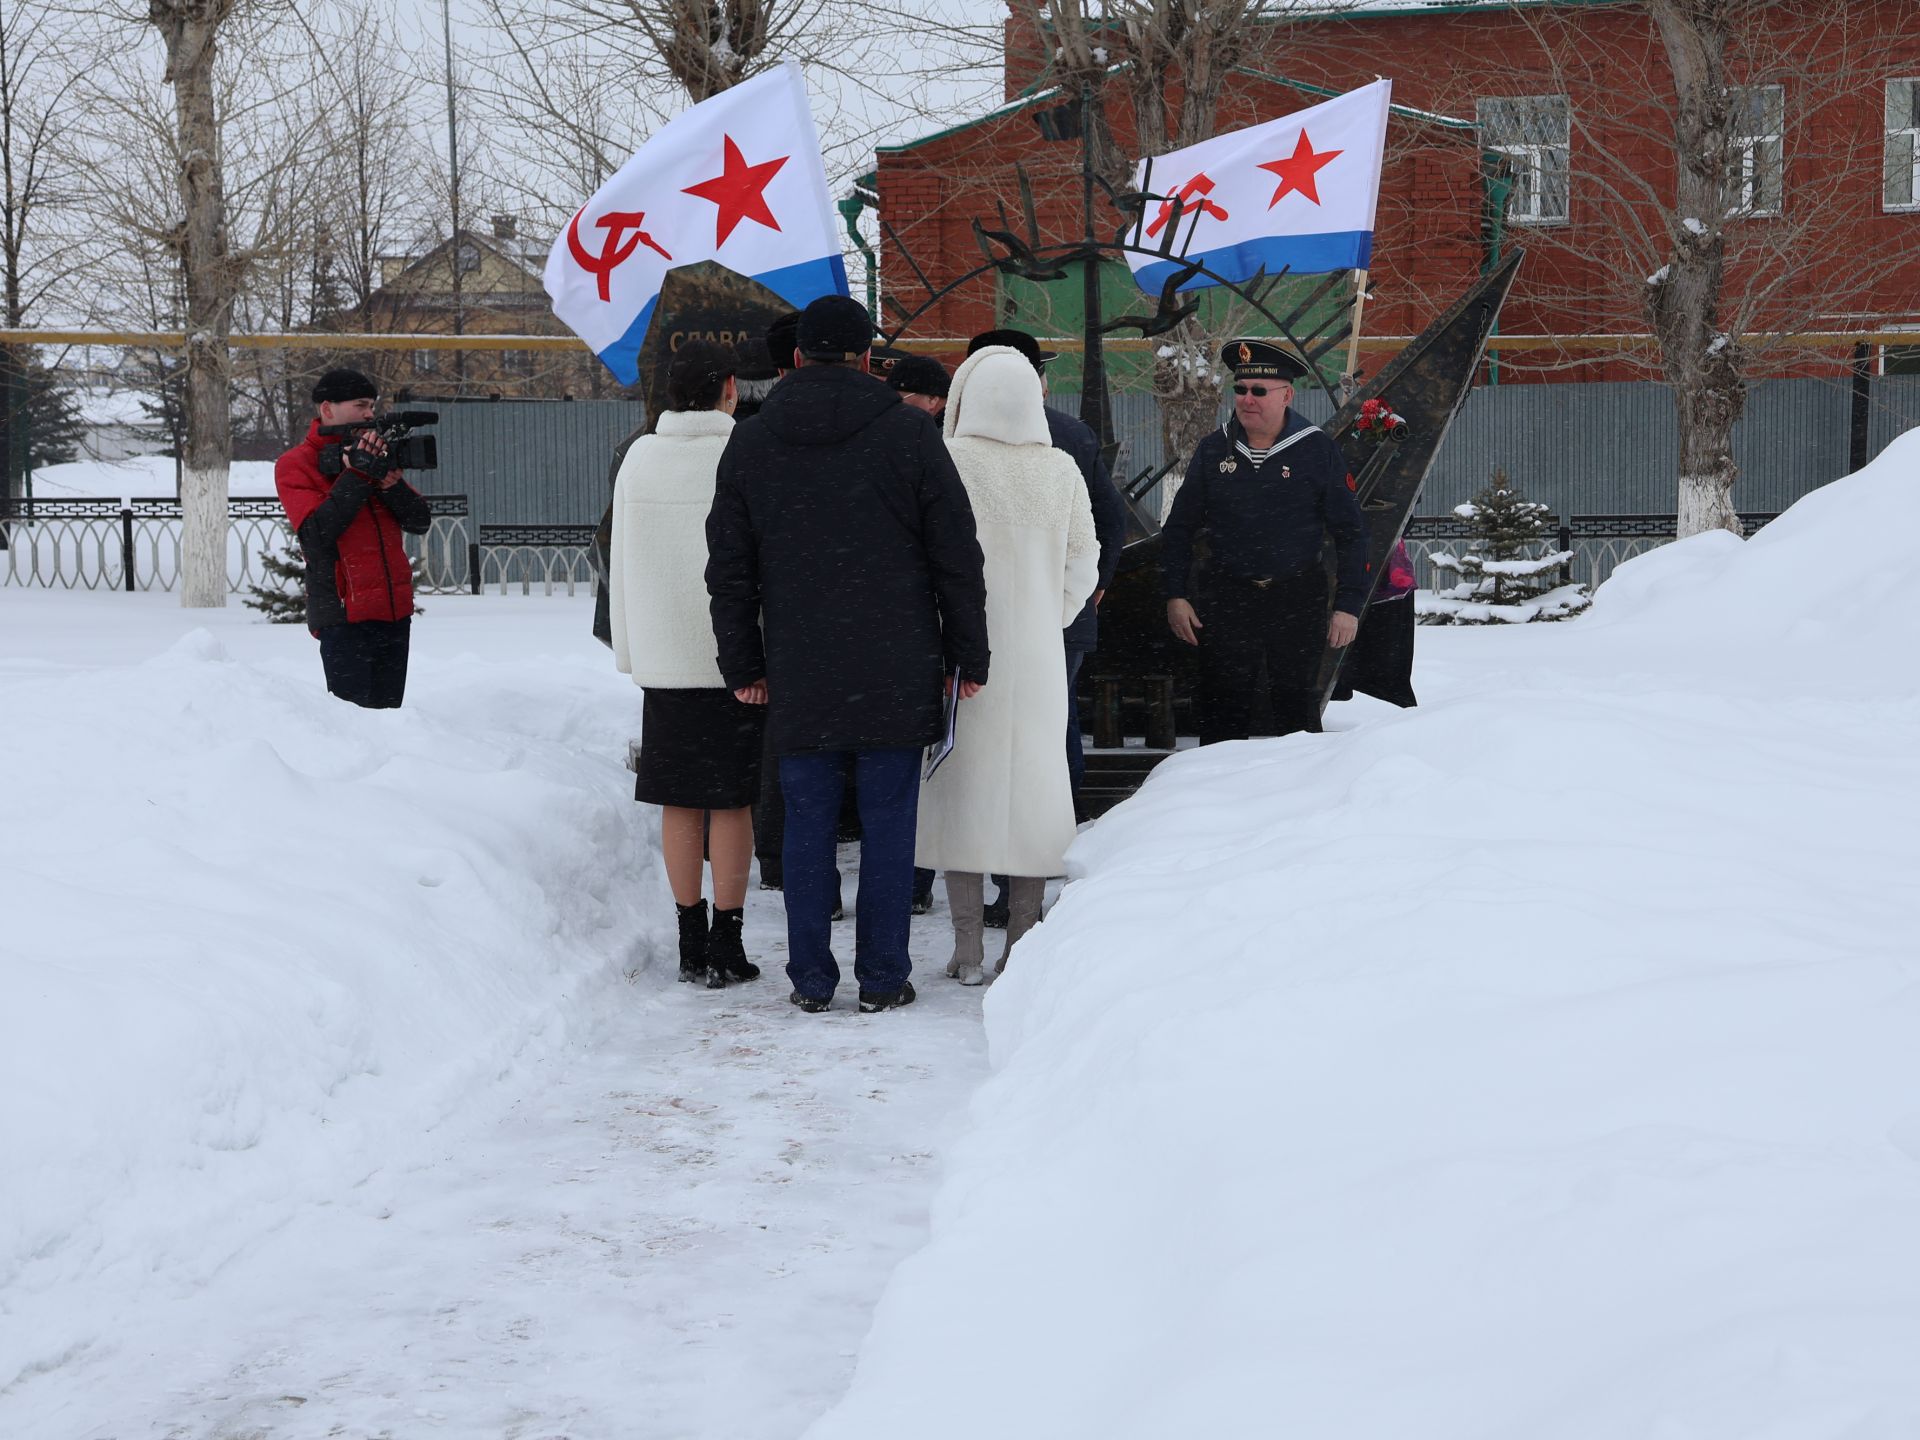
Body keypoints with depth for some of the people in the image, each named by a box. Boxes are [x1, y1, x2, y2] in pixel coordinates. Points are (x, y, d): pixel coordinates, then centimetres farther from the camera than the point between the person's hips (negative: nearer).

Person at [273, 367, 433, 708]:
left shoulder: (374, 455, 16)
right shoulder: (295, 465, 0)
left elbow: (421, 521, 7)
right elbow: (316, 533, -15)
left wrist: (390, 482, -11)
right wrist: (357, 475, -17)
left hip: (396, 612, 6)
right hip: (345, 615, -6)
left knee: (387, 713, 8)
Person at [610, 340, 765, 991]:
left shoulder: (639, 457, 3)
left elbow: (621, 560, 9)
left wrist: (630, 650, 17)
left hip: (663, 658, 4)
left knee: (679, 800, 9)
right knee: (732, 799, 2)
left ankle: (691, 941, 15)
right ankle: (725, 943, 4)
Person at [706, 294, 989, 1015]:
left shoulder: (750, 442, 5)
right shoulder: (909, 433, -2)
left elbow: (728, 570, 9)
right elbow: (958, 558, -1)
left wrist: (743, 665, 16)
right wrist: (969, 656, 7)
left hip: (799, 678, 2)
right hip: (896, 674, -2)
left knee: (807, 823, 8)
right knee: (888, 824, 4)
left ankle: (810, 977, 10)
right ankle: (883, 976, 7)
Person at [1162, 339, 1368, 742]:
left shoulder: (1317, 450, -2)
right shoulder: (1213, 451, 4)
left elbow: (1350, 533, 1)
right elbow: (1179, 528, 11)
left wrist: (1348, 604, -5)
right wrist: (1175, 595, 4)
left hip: (1299, 601, -1)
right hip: (1228, 598, 2)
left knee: (1296, 707, 7)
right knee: (1222, 708, 3)